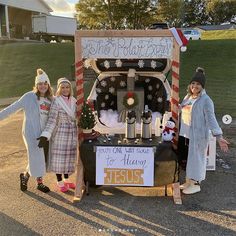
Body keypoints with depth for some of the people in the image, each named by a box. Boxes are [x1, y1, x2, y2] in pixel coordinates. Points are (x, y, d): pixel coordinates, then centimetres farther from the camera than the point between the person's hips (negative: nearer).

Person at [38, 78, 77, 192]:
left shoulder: (74, 101, 4)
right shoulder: (56, 102, -13)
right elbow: (51, 121, -18)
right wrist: (45, 135, -27)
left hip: (72, 134, 5)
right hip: (60, 134, -5)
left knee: (69, 157, 14)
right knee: (59, 157, 4)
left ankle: (66, 179, 31)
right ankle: (60, 182, 20)